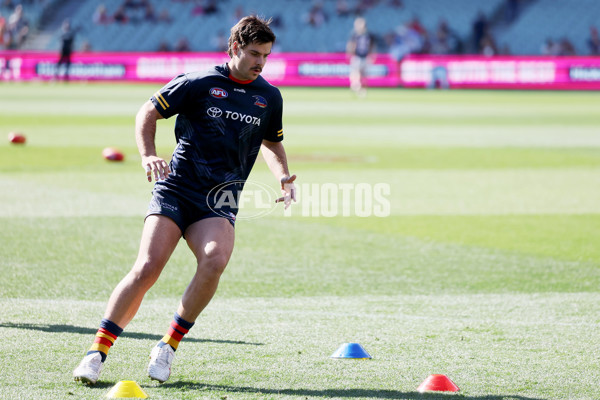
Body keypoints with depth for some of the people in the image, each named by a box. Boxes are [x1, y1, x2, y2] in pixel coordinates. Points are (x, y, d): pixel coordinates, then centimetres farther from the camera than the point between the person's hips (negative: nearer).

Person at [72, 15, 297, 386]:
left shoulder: (270, 97, 10)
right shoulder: (199, 83, -2)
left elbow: (272, 142, 28)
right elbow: (148, 112, 6)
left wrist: (284, 178, 11)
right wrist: (148, 154, -10)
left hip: (220, 199, 2)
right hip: (176, 188, -2)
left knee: (215, 259, -27)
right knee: (147, 267, -18)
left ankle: (169, 345, -11)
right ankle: (98, 350, -5)